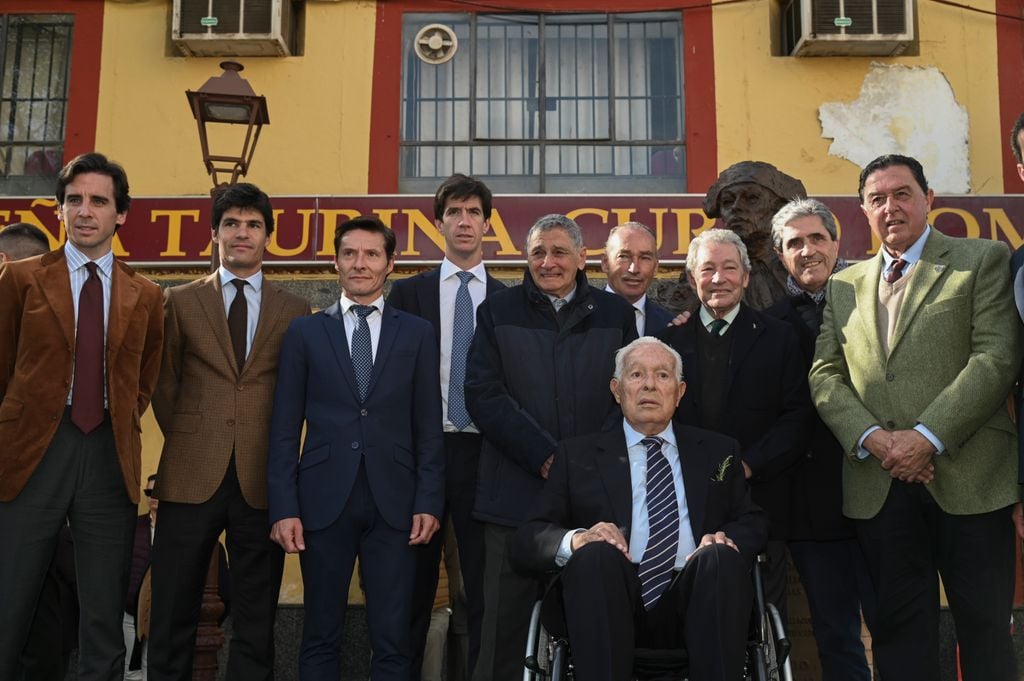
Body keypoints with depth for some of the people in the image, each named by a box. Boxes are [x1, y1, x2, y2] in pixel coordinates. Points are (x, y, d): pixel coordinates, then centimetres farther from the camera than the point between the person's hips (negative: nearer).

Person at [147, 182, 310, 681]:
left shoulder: (294, 311, 9)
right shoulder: (180, 301, 10)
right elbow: (164, 385, 13)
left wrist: (279, 453, 4)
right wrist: (188, 441, 7)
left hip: (263, 479, 0)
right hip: (192, 476, 0)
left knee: (256, 625, 6)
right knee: (172, 618, 3)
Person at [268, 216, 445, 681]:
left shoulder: (418, 333, 8)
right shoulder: (305, 332, 7)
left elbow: (428, 428, 6)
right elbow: (285, 429, 4)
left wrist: (429, 501, -3)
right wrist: (284, 507, -4)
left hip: (394, 502, 0)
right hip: (324, 499, 0)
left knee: (393, 641, 4)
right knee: (320, 637, 9)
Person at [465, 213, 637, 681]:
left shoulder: (615, 313, 12)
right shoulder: (498, 311, 9)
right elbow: (483, 394, -2)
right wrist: (547, 458, -10)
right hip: (516, 494, -1)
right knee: (505, 625, 1)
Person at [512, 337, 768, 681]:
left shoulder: (718, 451, 23)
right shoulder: (577, 455, 16)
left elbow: (754, 523, 19)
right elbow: (528, 540, 9)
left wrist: (725, 540, -5)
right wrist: (575, 540, -14)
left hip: (693, 602, 1)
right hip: (614, 602, -1)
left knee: (722, 556, -29)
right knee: (596, 553, -32)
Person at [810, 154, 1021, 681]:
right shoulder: (844, 285, 17)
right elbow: (825, 376, 9)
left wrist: (928, 437, -15)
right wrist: (873, 438, -9)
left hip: (968, 478, -3)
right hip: (879, 485, 3)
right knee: (900, 634, 8)